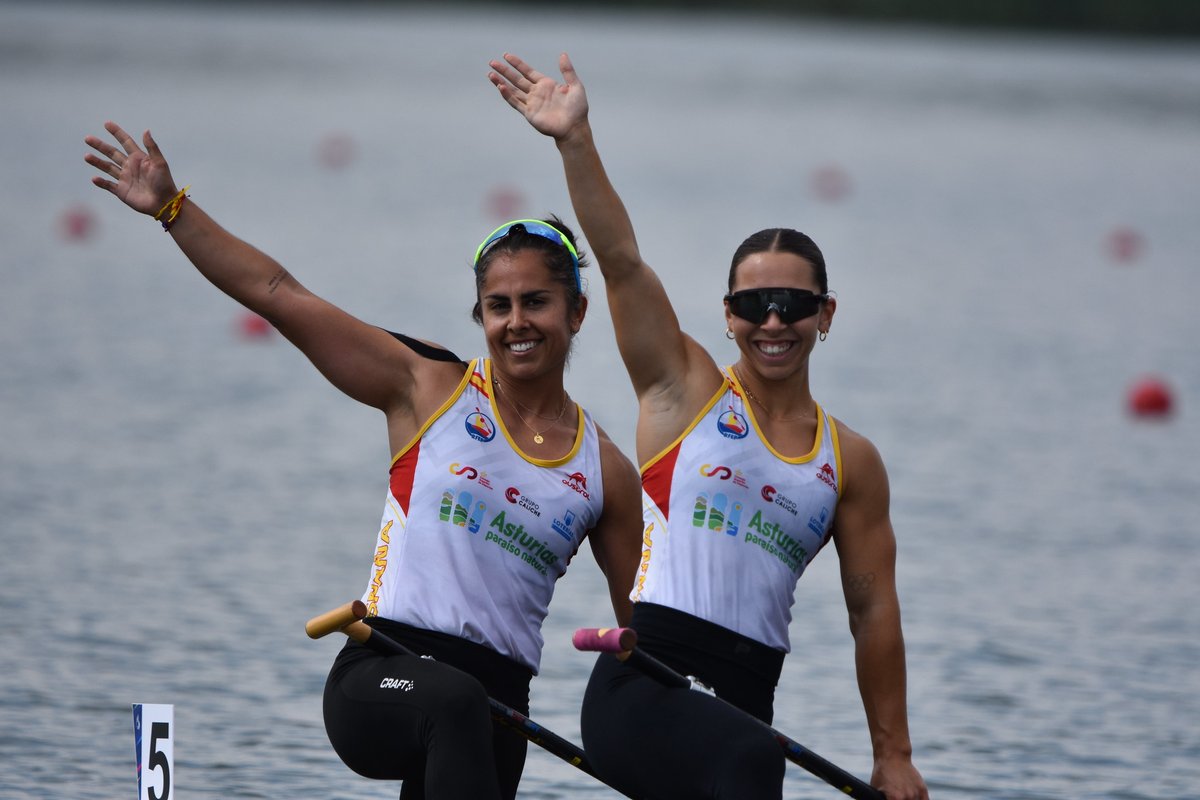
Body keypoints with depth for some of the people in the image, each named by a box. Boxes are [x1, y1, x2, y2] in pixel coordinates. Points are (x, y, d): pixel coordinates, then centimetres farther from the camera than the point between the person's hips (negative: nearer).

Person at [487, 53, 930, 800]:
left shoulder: (851, 462, 13)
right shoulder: (686, 391, 7)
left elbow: (874, 610, 14)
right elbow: (621, 259, -4)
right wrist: (576, 141, -16)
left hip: (744, 701, 4)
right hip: (642, 686, -4)